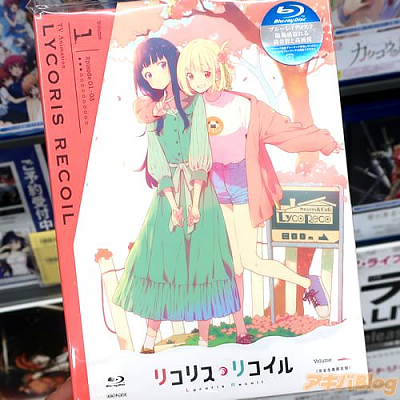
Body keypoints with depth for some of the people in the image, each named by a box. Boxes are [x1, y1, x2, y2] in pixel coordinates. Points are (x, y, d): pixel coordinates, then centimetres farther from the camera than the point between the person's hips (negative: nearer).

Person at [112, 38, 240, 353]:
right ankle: (149, 344, 8)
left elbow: (200, 154, -6)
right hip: (168, 192, 2)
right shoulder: (152, 111, 9)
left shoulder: (194, 101, 1)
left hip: (199, 190, -2)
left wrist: (194, 203, -14)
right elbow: (158, 161, 1)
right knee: (160, 260, 0)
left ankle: (204, 342, 10)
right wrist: (173, 206, -10)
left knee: (201, 261, 0)